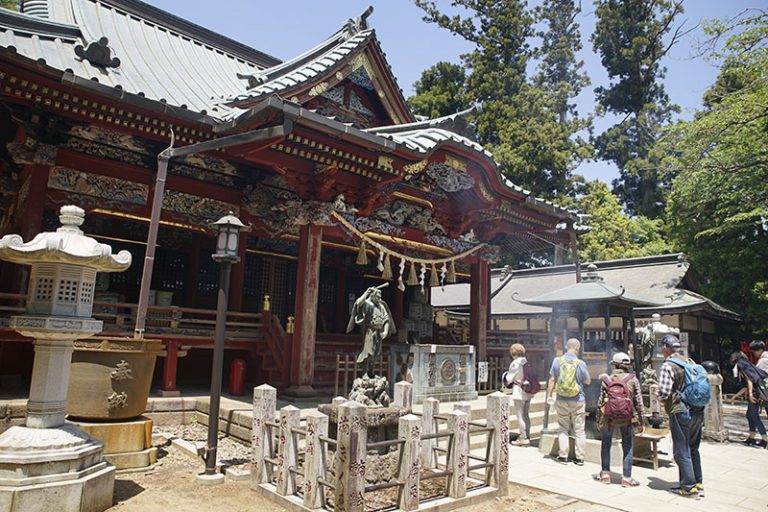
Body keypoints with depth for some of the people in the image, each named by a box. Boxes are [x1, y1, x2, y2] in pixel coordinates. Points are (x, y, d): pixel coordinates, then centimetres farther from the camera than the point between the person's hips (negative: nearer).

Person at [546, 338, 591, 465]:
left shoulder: (557, 360, -5)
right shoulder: (580, 363, -11)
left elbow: (552, 380, -2)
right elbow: (588, 382, 1)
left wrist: (549, 395, 6)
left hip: (562, 400, 1)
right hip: (578, 401, -1)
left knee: (563, 429, 12)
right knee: (579, 430, 10)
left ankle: (563, 456, 12)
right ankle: (579, 458, 14)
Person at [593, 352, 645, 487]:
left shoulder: (606, 379, -3)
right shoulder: (633, 380, -4)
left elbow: (600, 401, -1)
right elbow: (638, 402, -4)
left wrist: (598, 420, 8)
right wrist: (640, 422, 4)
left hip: (608, 418, 0)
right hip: (626, 419, 0)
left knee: (605, 445, 15)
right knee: (627, 447, 12)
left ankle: (605, 474, 22)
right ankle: (626, 478, 13)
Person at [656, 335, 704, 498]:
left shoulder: (668, 365, -15)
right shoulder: (691, 362, 9)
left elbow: (664, 393, -19)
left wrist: (657, 392, 1)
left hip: (680, 413, -8)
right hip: (698, 412, 8)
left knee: (681, 451, 3)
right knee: (693, 449, 19)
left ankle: (689, 487, 8)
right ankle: (698, 484, 26)